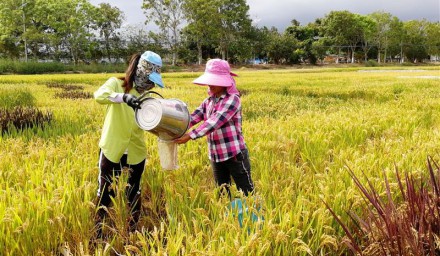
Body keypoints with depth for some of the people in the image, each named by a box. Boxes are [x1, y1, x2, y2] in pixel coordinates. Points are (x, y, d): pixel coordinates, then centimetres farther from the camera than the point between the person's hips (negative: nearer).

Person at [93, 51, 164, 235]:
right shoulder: (116, 83, -7)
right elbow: (99, 95, -27)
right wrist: (124, 97, -44)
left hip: (136, 152, 4)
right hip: (111, 150, -4)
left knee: (134, 194, 17)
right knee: (105, 192, 8)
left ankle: (134, 230, 33)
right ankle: (97, 230, 26)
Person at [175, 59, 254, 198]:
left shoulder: (232, 99, -15)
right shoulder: (208, 101, 6)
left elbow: (215, 122, -25)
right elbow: (192, 118, -6)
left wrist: (190, 136, -30)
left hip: (234, 154, -7)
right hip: (216, 156, 7)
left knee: (247, 194, 4)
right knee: (222, 194, 17)